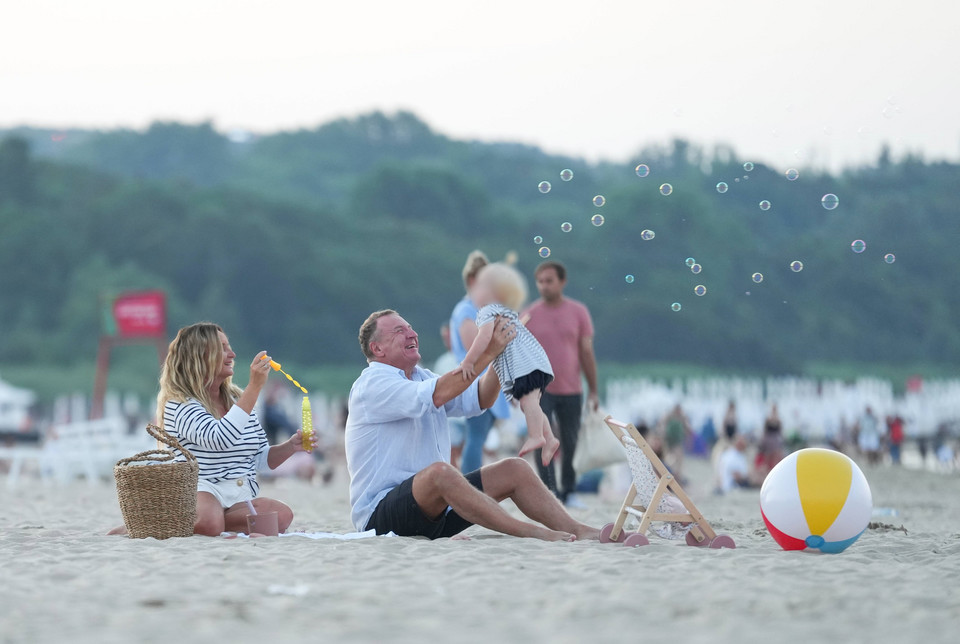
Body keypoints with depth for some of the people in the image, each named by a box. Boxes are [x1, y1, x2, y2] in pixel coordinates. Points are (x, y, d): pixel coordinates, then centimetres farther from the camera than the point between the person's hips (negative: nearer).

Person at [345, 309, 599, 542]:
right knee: (439, 471, -37)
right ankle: (529, 532, -40)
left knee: (514, 469, -2)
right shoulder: (371, 385, -11)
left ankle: (576, 530, -11)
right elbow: (435, 396, -26)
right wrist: (488, 352, -24)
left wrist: (499, 355, -6)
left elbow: (478, 399, 11)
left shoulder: (421, 377, 19)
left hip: (435, 508, 9)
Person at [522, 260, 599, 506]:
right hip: (539, 391, -2)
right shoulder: (529, 315, -1)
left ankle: (568, 491, 17)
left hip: (571, 391, 2)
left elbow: (587, 352, 5)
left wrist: (593, 391, 3)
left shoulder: (578, 312, 3)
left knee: (570, 445, 6)